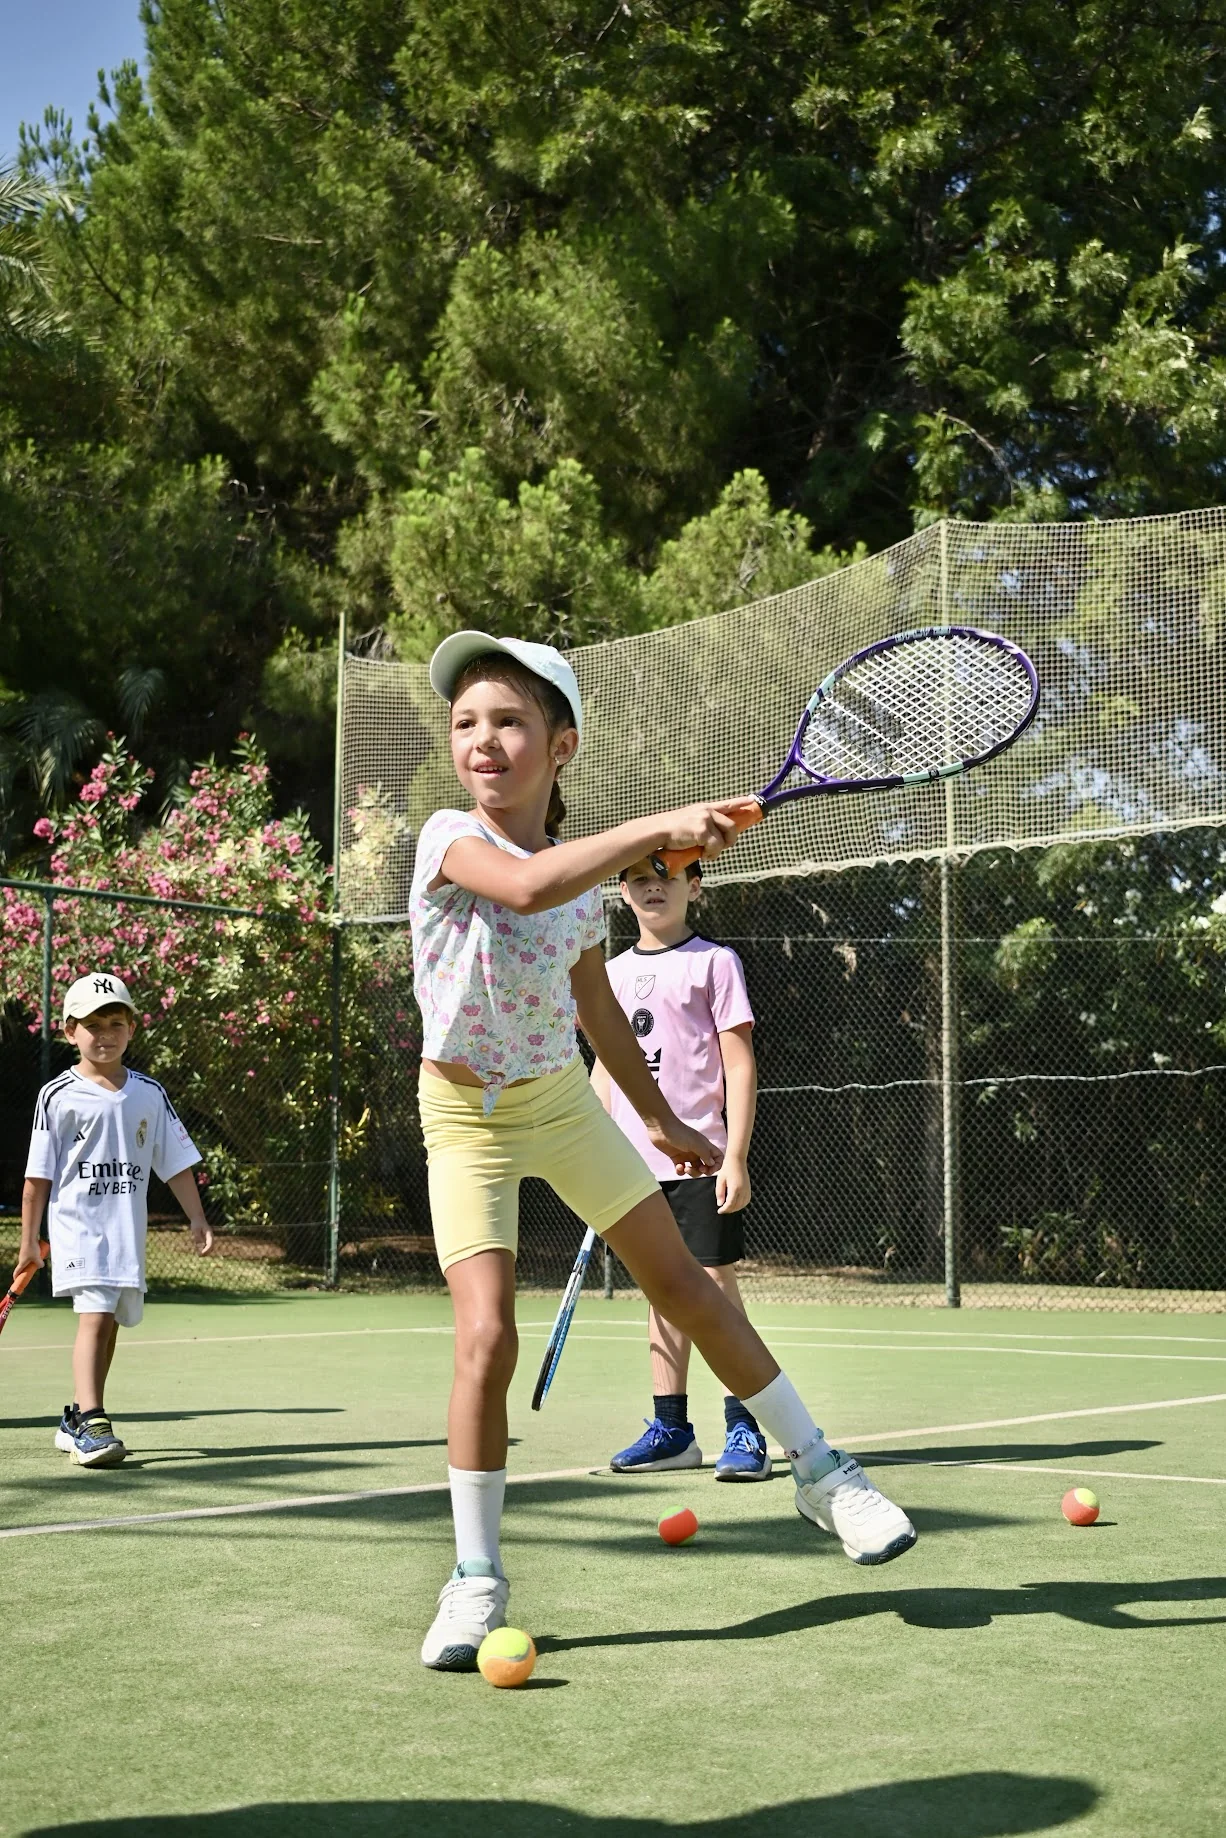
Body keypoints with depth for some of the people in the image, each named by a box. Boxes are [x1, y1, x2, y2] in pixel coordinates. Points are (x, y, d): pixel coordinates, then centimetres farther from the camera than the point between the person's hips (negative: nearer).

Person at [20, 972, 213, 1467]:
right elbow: (38, 1176, -1)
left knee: (109, 1322, 10)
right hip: (77, 1221, -5)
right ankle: (91, 1423, -25)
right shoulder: (58, 1096, -4)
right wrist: (29, 1240, -1)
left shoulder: (149, 1094, 7)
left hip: (128, 1228, 5)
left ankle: (77, 1421, 25)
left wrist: (197, 1220, 6)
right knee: (95, 1314, -19)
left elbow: (176, 1164, 11)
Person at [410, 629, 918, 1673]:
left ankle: (819, 1471, 21)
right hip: (468, 1117, -4)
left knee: (684, 1283, 6)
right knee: (486, 1335, -14)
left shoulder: (585, 871, -2)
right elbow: (525, 886, -41)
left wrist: (661, 1118, 20)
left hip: (563, 1097, 4)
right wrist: (661, 827, -43)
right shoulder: (450, 838, -17)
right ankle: (476, 1577, 2)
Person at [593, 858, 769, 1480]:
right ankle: (671, 1429, 16)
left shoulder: (713, 962, -1)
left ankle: (743, 1429, -1)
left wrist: (735, 1157, -13)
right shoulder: (615, 973, 14)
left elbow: (739, 1065, -6)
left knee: (715, 1282, -7)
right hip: (635, 1161, 5)